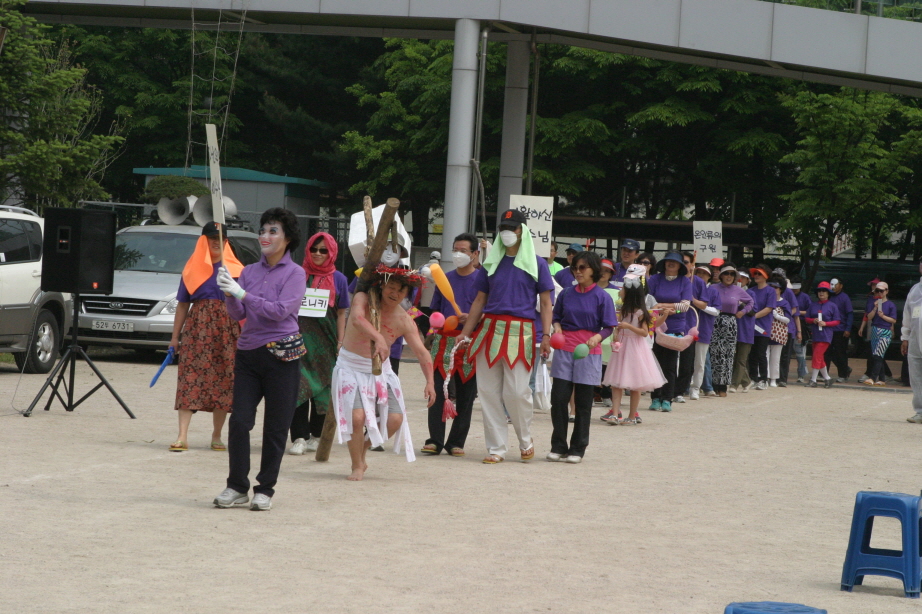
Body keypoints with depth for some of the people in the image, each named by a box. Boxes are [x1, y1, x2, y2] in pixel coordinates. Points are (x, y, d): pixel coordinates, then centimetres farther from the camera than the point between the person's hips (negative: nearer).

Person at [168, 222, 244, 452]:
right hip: (197, 327, 0)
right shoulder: (193, 268, 10)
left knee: (223, 380, 1)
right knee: (190, 376, -10)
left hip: (226, 328, 1)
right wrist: (175, 336, 6)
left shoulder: (235, 269, 9)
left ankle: (216, 436, 12)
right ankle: (183, 436, -14)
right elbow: (182, 304, 10)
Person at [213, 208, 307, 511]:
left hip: (280, 355, -4)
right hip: (248, 353, 4)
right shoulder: (250, 271, 11)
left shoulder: (295, 273, -1)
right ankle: (237, 486, 5)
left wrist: (242, 294, -16)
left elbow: (281, 310, -14)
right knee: (239, 421, -4)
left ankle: (265, 489, 11)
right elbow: (238, 314, 7)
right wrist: (229, 294, -12)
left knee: (275, 427, 1)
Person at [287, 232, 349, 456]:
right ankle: (299, 438, -9)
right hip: (299, 338, -1)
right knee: (299, 387, -9)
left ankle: (316, 436, 17)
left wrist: (340, 343, 1)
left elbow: (341, 314, 7)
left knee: (322, 388, 6)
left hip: (325, 343, 1)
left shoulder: (338, 279, 6)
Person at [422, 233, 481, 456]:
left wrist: (471, 318, -18)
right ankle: (435, 440, -2)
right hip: (443, 340, 3)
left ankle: (456, 442, 9)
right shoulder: (445, 279, 14)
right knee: (438, 392, -4)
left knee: (465, 395, 2)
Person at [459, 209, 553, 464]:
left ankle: (526, 440, 14)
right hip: (490, 328, 4)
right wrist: (466, 333, 10)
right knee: (489, 391, 0)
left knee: (516, 391, -10)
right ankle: (496, 448, 7)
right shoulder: (491, 263, 14)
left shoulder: (536, 263, 5)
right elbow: (480, 300, 17)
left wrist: (546, 335, -8)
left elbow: (545, 303, 4)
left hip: (520, 332, -3)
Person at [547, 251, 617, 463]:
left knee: (583, 404, 4)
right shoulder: (566, 294, 6)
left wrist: (597, 337, -21)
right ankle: (558, 446, 10)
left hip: (588, 352, -2)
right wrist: (557, 327, -7)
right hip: (564, 350, 2)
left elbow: (609, 327, -2)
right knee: (558, 399, -2)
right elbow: (556, 316, 15)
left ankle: (577, 449, 13)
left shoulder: (602, 297, -3)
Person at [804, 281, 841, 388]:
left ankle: (813, 380, -9)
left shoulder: (832, 306, -1)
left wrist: (825, 323, -14)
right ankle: (827, 378, 23)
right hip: (815, 334, 5)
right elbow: (807, 318, 13)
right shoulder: (813, 305, 11)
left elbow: (837, 321, -1)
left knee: (817, 356, -11)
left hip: (825, 335, -5)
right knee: (820, 358, 10)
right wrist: (813, 320, -9)